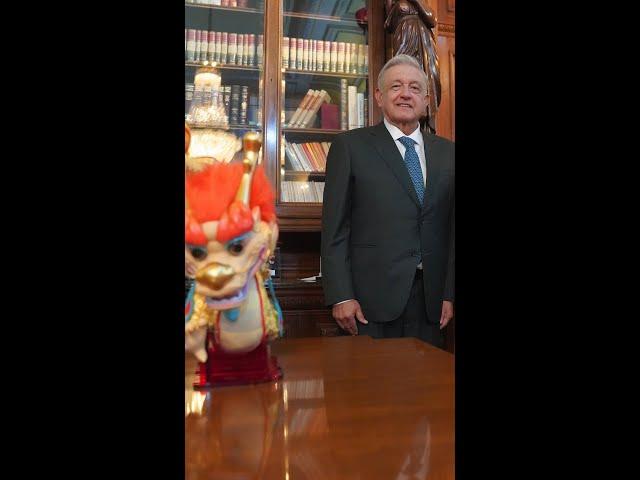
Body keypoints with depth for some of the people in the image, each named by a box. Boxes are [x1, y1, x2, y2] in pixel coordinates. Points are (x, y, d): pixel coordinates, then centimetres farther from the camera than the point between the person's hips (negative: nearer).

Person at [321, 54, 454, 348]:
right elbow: (334, 229, -3)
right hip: (373, 296, -3)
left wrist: (450, 293, 4)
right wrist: (340, 296, -10)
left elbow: (451, 228, 11)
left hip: (431, 300, 4)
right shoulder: (350, 146, 1)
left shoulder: (447, 152, 12)